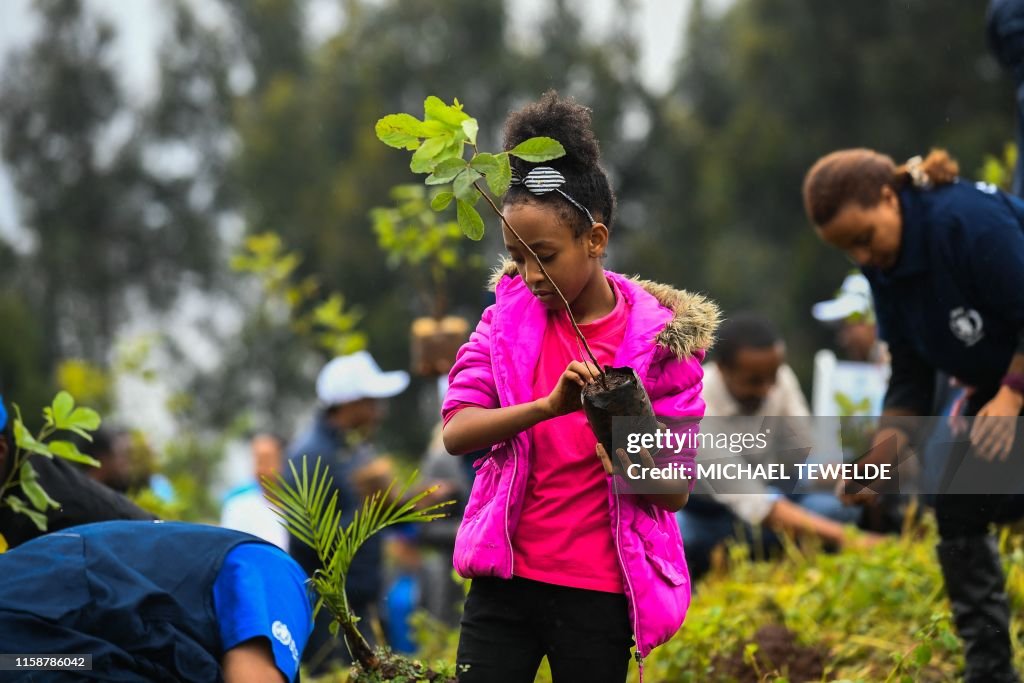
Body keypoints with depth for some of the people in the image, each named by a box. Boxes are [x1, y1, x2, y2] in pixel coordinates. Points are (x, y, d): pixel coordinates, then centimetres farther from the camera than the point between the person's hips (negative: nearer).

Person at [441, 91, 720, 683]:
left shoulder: (657, 338, -6)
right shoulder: (510, 315, 1)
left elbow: (677, 490, -4)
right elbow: (456, 432, -12)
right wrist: (550, 405, -28)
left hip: (600, 594, -2)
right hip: (506, 578, 2)